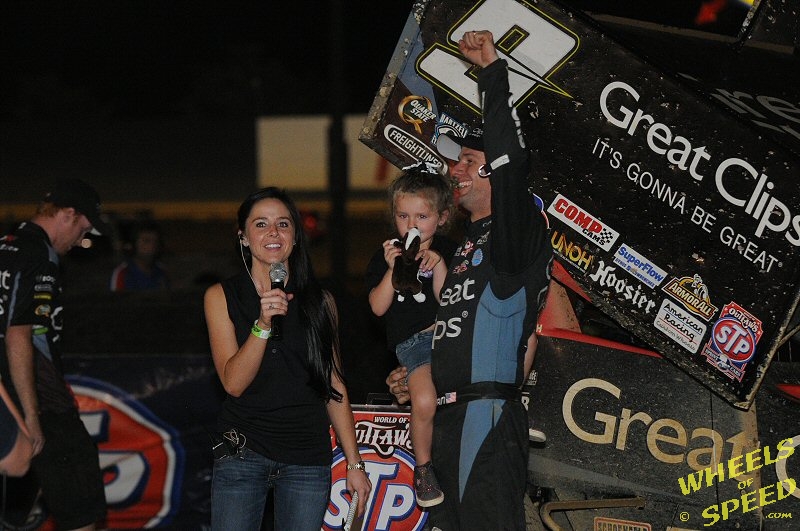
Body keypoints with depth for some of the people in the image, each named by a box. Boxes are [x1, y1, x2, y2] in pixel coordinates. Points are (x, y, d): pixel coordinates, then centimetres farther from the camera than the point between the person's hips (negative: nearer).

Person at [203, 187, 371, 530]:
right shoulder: (222, 296, 1)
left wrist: (354, 464, 5)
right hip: (243, 454, -1)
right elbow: (233, 382, -7)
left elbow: (335, 387, 8)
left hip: (308, 461, 1)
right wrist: (263, 324, -21)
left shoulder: (320, 301, 6)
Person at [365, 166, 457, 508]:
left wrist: (438, 266, -19)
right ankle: (422, 467, -5)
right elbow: (378, 307, -5)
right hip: (412, 340, -2)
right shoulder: (385, 255, 6)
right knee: (425, 401, -28)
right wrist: (393, 270, -18)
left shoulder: (448, 251, 7)